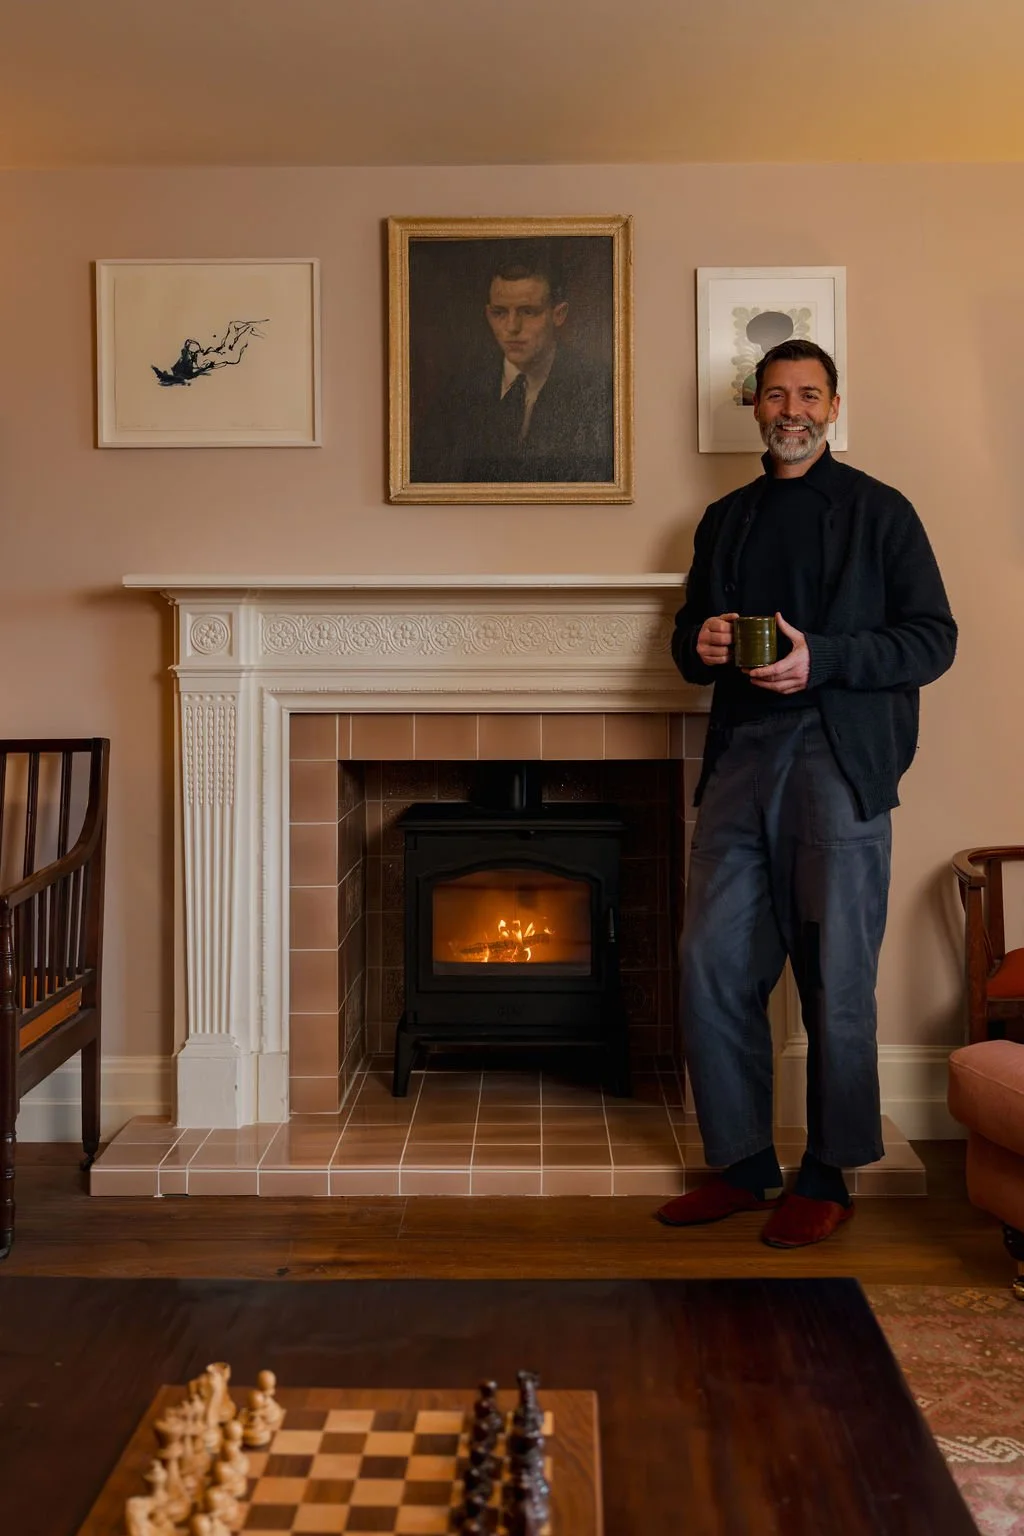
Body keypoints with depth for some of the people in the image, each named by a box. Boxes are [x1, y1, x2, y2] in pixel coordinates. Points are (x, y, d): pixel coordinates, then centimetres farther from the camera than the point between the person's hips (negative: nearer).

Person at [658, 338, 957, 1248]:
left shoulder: (880, 512, 4)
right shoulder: (726, 521, 19)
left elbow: (933, 639, -2)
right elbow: (689, 635, 24)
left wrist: (821, 658, -15)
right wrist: (701, 646, 0)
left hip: (839, 764, -5)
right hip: (741, 762, 5)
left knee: (836, 983, -2)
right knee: (712, 970, 3)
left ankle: (828, 1180, 13)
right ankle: (741, 1164, 17)